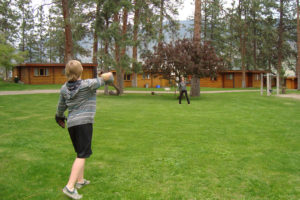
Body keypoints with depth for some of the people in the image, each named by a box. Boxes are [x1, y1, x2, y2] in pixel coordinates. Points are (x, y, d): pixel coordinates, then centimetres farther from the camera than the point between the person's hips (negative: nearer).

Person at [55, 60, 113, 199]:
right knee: (82, 155, -6)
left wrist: (59, 116, 38)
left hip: (71, 123, 7)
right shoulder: (88, 85, -10)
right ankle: (70, 187, -13)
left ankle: (80, 180, 29)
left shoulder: (64, 88, 6)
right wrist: (109, 76, 22)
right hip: (84, 122, -7)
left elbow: (61, 106, 18)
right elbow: (107, 77, -1)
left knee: (81, 152, 20)